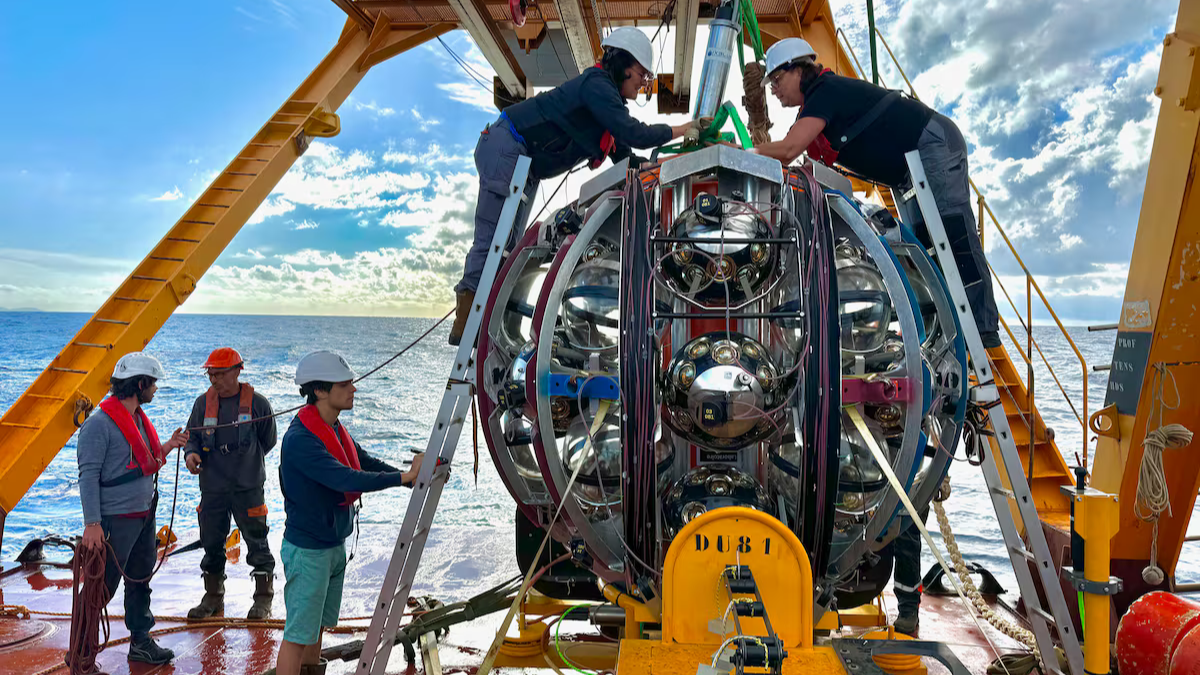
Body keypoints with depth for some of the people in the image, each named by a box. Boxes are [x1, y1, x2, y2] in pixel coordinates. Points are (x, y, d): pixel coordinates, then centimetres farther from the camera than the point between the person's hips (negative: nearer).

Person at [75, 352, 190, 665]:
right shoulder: (100, 422, -16)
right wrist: (92, 523, -22)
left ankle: (141, 642, 30)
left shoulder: (138, 417, 11)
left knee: (141, 581, 17)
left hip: (145, 515, 9)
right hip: (116, 519, -9)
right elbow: (88, 475, -19)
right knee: (102, 588, 1)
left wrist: (166, 447, 4)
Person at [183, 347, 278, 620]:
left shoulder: (256, 403, -7)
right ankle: (213, 598, 29)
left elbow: (268, 441, 4)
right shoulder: (203, 403, 3)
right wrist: (191, 453, -10)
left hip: (248, 487, -4)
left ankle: (263, 599, 15)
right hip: (212, 488, 4)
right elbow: (193, 436, 11)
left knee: (257, 542, 3)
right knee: (211, 543, 13)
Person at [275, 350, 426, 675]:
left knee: (318, 624, 21)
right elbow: (347, 480, -32)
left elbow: (368, 464, 5)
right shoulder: (300, 438, -24)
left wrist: (417, 478, -6)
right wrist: (404, 476, -29)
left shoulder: (335, 429, 5)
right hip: (307, 550, -9)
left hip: (334, 545, 9)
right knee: (298, 633, 0)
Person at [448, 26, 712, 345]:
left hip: (524, 168, 10)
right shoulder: (595, 85, -15)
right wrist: (681, 130, -11)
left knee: (509, 244, 6)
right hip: (504, 150, -10)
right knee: (492, 239, -13)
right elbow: (634, 134, -24)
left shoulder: (607, 97, 16)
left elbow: (623, 155, 17)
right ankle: (464, 323, -12)